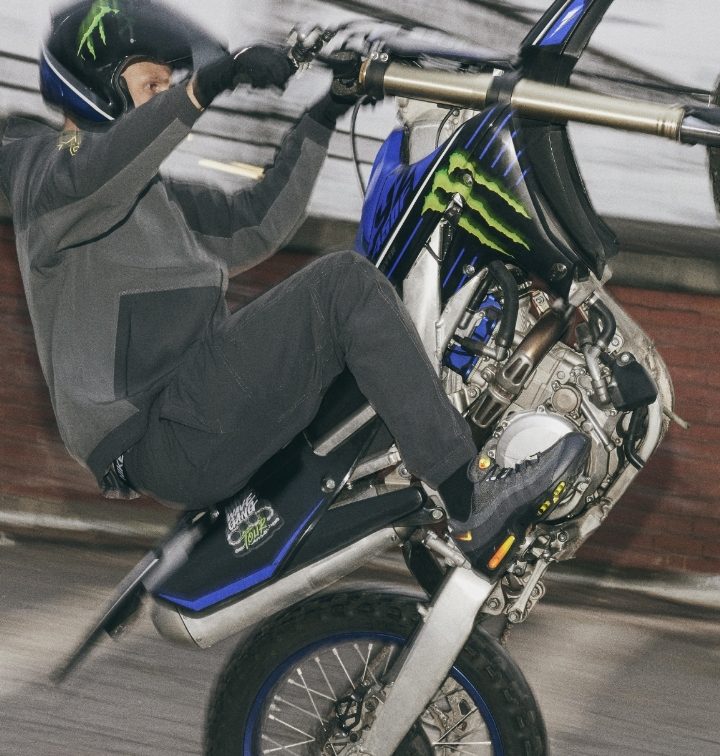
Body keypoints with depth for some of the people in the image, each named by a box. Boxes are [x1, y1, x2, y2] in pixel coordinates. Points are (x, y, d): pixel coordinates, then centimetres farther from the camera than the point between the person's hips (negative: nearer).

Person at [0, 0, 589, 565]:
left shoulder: (153, 194, 28)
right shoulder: (47, 165, -1)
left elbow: (254, 223, 26)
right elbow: (90, 177, -25)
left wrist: (319, 122, 18)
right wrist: (207, 83, -36)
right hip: (164, 435, -10)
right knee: (347, 282, -19)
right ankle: (472, 498, -24)